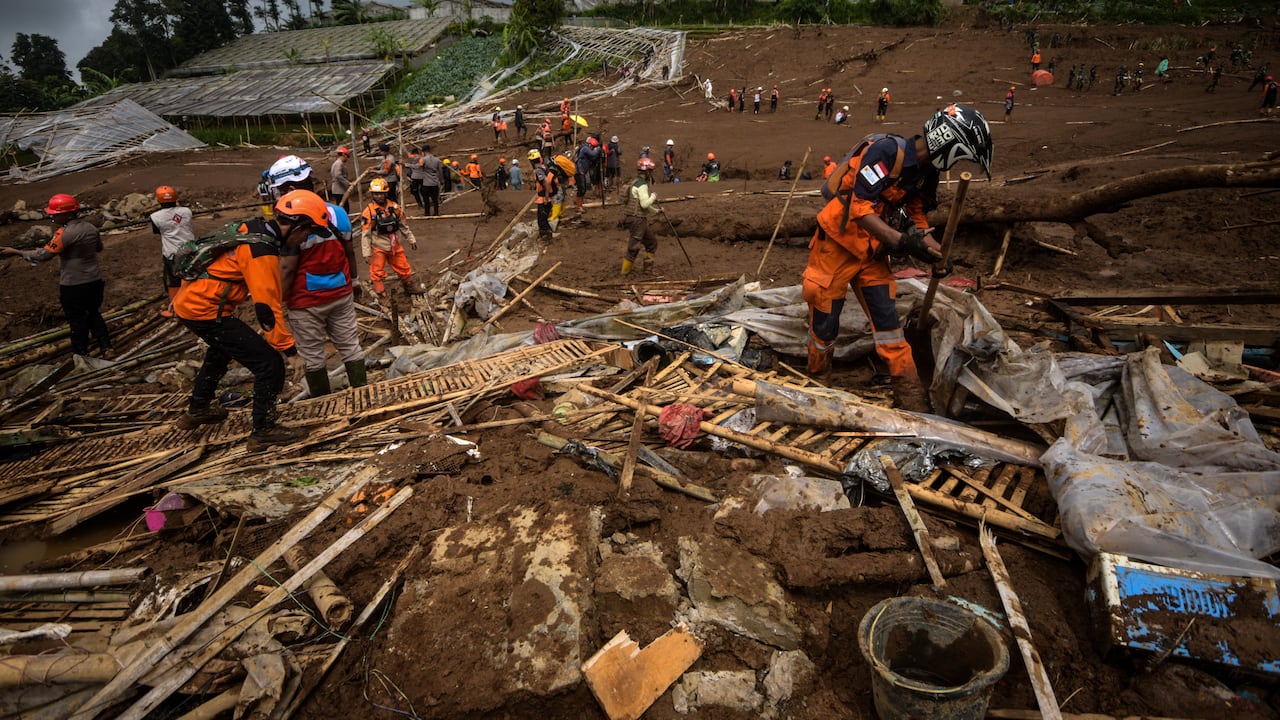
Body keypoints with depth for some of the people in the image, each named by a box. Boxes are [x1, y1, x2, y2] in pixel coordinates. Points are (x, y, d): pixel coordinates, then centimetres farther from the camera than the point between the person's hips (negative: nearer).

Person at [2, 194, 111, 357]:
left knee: (77, 320, 8)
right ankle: (105, 346, 19)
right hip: (95, 281, 6)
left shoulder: (65, 234, -20)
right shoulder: (91, 228, 1)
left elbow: (44, 255, -21)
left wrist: (16, 252, -13)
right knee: (94, 313, 21)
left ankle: (80, 353, 20)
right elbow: (99, 247, 19)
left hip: (74, 285, -6)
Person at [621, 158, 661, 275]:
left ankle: (648, 268, 22)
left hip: (641, 220, 10)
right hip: (637, 220, -10)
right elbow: (644, 204, -24)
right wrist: (653, 196, -7)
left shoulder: (637, 183, 17)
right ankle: (625, 271, 6)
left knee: (652, 242, 16)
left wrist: (656, 211, 25)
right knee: (633, 247, -3)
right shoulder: (642, 185, -16)